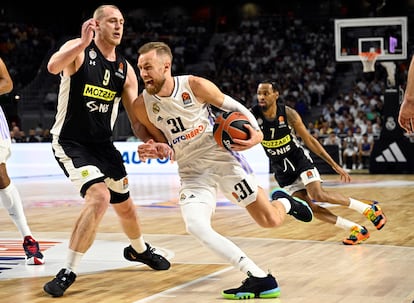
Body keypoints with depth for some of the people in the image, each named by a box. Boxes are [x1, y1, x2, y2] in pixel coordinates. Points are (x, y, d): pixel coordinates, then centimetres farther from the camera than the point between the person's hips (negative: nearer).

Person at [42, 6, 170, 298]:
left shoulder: (126, 69, 3)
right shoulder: (79, 50, -12)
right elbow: (53, 66, -35)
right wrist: (83, 43, -48)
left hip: (103, 143, 7)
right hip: (70, 142, -6)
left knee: (124, 204, 20)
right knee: (99, 197, -26)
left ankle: (140, 250, 52)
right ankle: (68, 272, -17)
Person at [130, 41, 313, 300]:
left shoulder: (195, 85, -13)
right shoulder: (142, 106, -6)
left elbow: (235, 107, 0)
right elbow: (167, 148, 7)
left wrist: (256, 132, -17)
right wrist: (156, 151, -17)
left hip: (223, 158, -2)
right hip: (192, 173, 2)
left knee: (270, 221, -2)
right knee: (195, 226, -25)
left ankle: (283, 202, 39)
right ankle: (259, 279, -18)